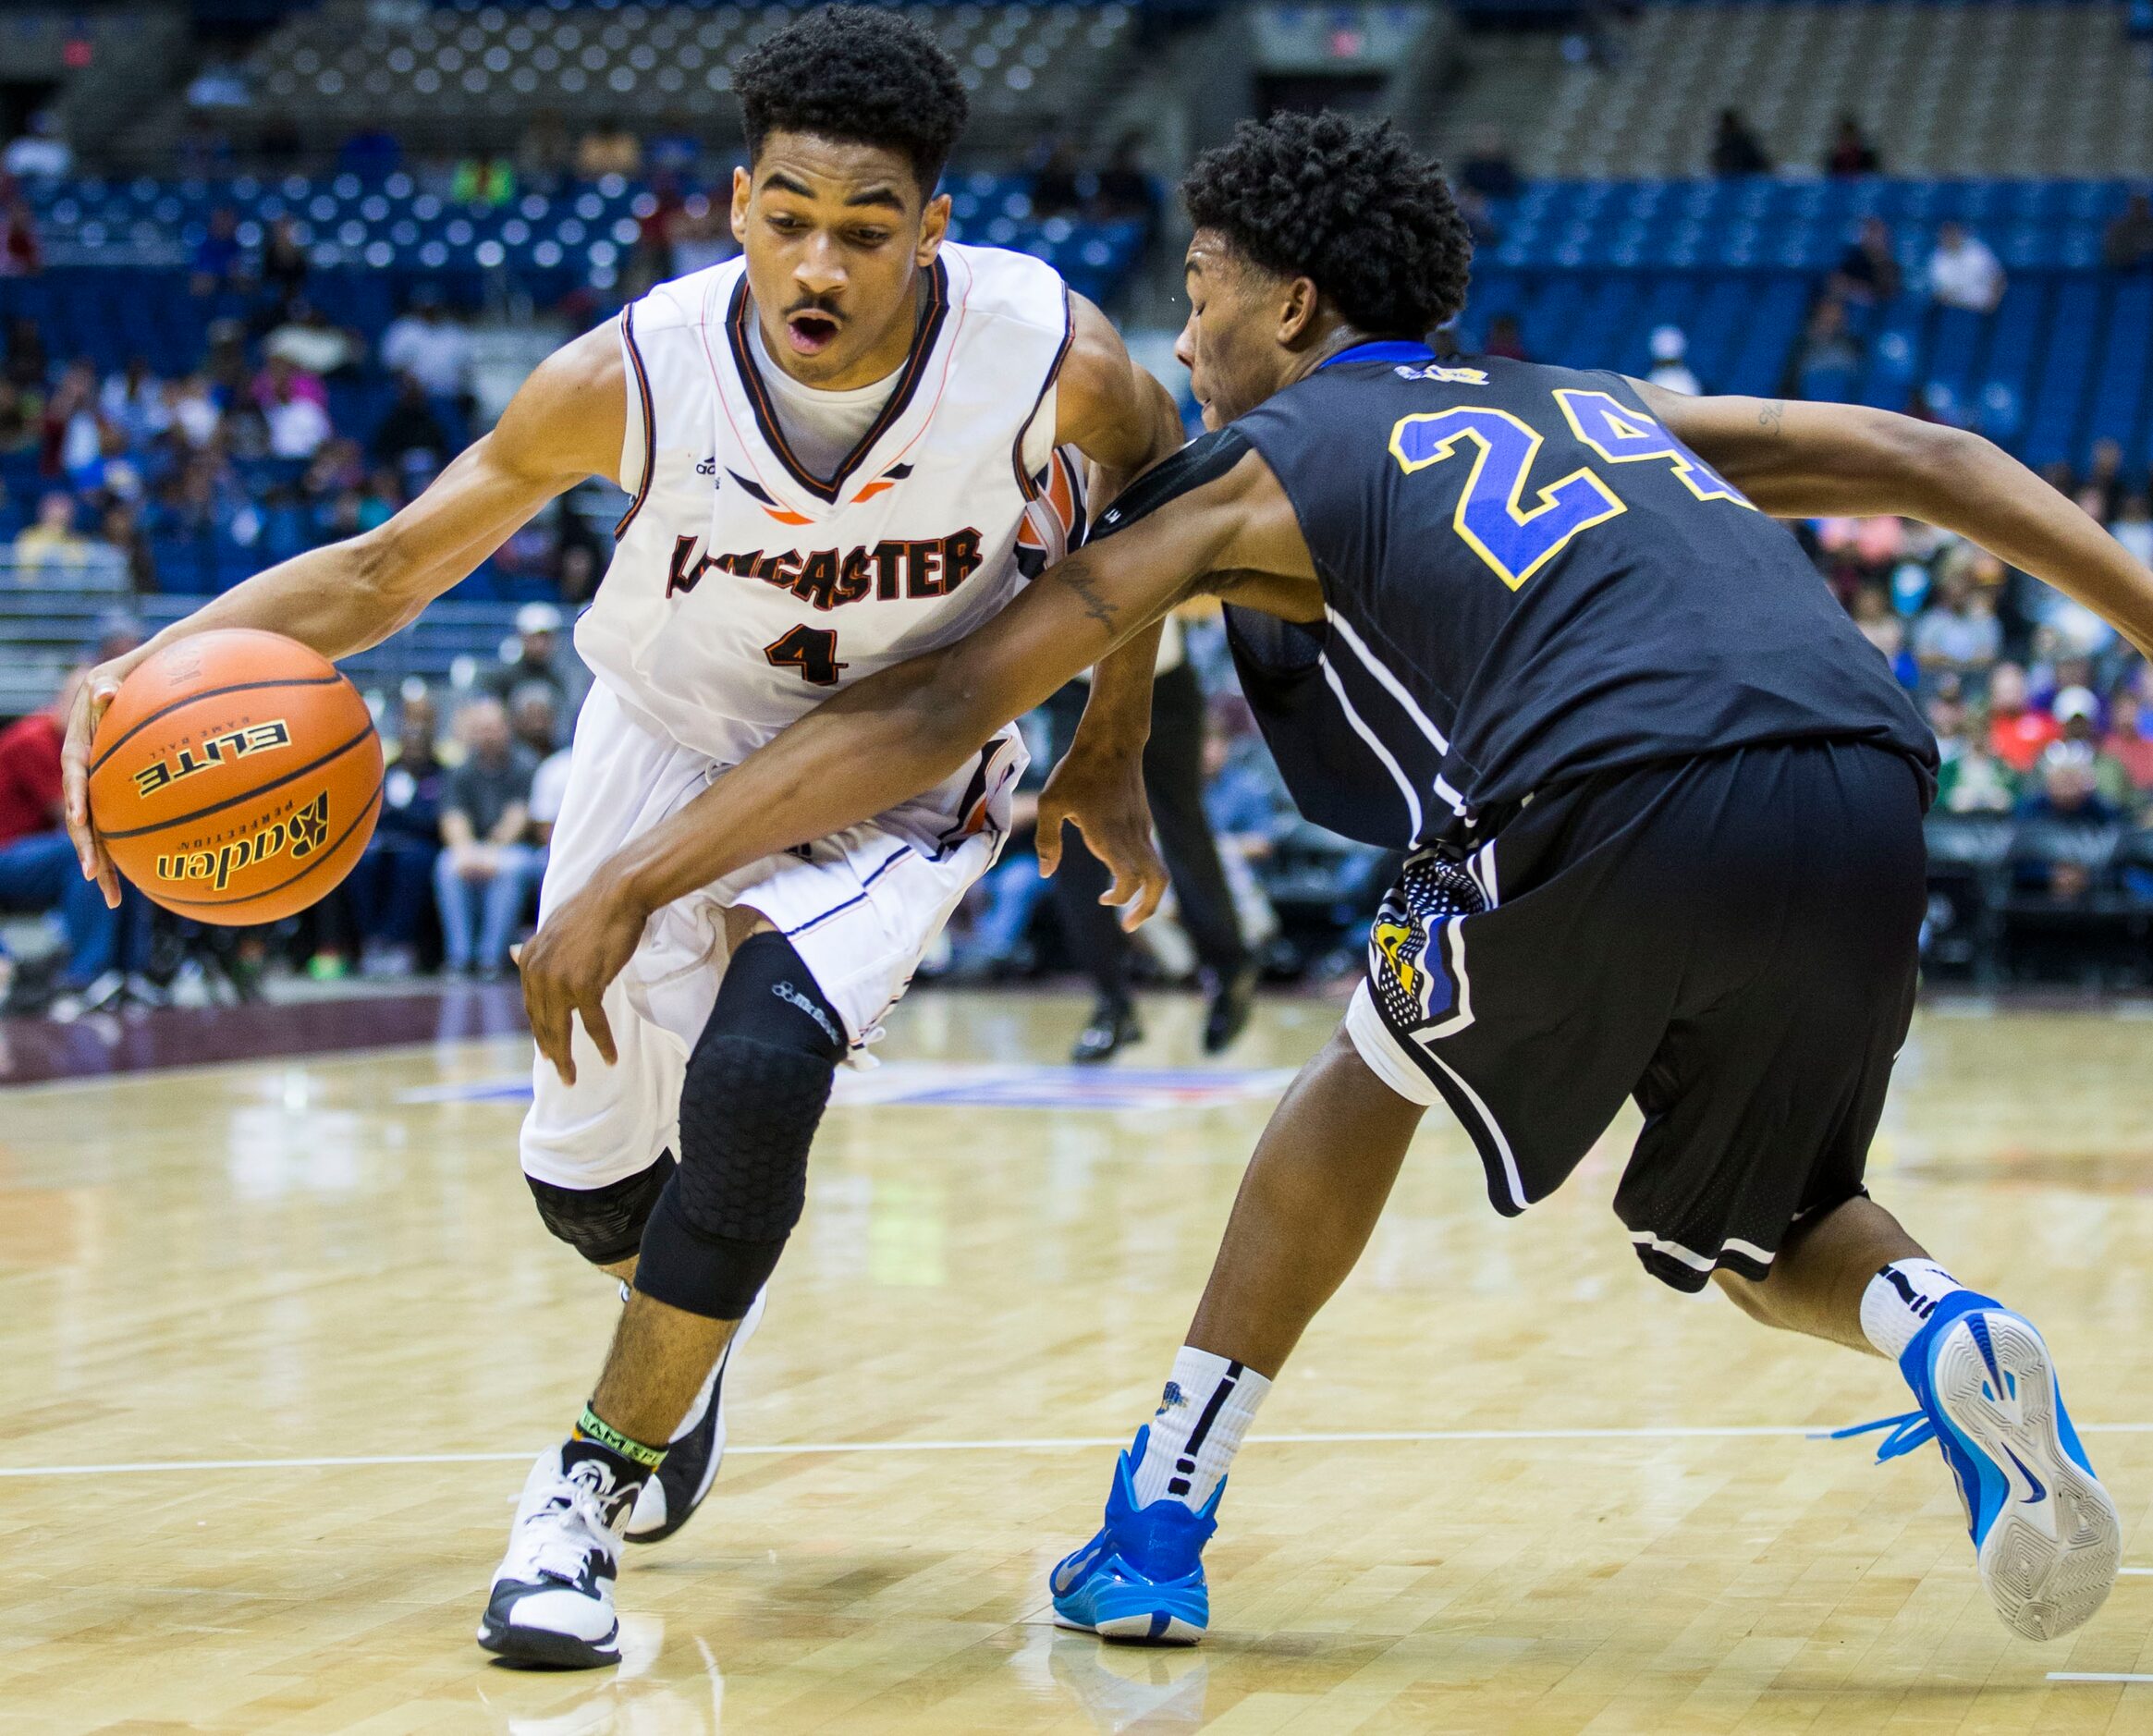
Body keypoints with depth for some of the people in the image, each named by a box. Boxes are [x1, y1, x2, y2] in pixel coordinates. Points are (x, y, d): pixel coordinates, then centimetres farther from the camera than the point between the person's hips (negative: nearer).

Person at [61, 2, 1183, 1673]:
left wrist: (1113, 756, -1)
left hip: (902, 778, -2)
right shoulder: (634, 376, -29)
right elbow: (391, 565, -18)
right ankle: (694, 1327, 49)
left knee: (757, 1069, -29)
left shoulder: (1053, 361, -29)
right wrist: (165, 662, -34)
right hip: (673, 741, 2)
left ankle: (595, 1480, -10)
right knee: (586, 1178, 10)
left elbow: (1156, 488, -4)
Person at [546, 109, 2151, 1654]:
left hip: (1625, 802, -4)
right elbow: (1926, 460, 28)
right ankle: (1943, 1328, -4)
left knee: (1377, 1076, 26)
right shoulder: (1596, 405, 34)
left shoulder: (1264, 468, 20)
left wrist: (636, 889, 20)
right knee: (1749, 1235, 28)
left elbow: (941, 708, 17)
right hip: (1866, 807, 4)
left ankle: (1159, 1526, 26)